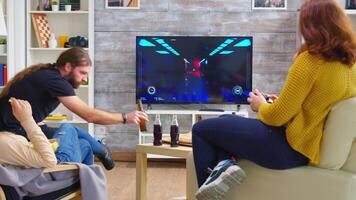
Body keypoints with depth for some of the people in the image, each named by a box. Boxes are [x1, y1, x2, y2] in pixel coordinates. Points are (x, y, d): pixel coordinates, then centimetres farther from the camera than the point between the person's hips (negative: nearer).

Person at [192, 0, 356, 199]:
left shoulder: (310, 60, -20)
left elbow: (277, 116, -16)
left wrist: (261, 105, 4)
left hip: (289, 147, -9)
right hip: (309, 147, 9)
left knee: (201, 129, 3)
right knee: (223, 121, 20)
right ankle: (224, 163, -3)